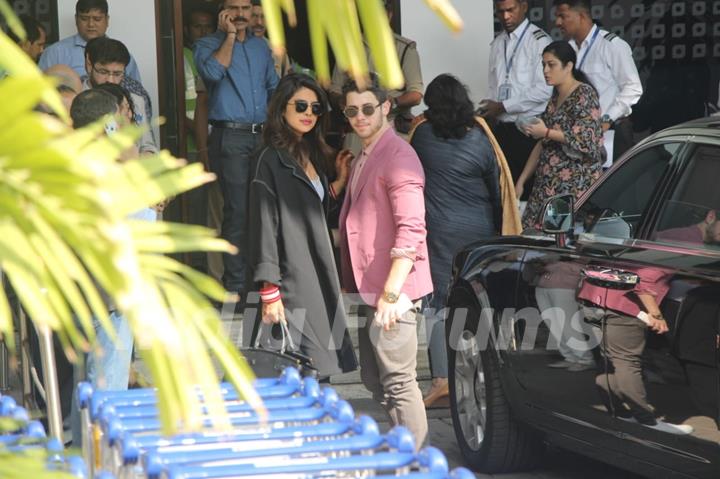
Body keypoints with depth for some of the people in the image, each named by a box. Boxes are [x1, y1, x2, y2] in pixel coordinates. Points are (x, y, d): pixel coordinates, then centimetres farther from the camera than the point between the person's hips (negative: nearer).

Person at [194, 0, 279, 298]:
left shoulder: (260, 47, 17)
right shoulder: (207, 45, 1)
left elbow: (274, 88, 22)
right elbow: (214, 71, -20)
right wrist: (230, 35, -11)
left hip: (262, 136, 5)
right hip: (230, 137, -5)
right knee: (238, 211, -9)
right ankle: (235, 283, -4)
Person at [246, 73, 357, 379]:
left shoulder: (311, 156, 15)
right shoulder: (270, 161, -10)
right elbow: (263, 227, -14)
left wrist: (341, 179, 13)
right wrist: (269, 293, -18)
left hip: (320, 279, 8)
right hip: (291, 282, -8)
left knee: (320, 376, 6)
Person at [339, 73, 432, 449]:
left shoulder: (397, 156, -14)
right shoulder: (363, 158, 18)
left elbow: (410, 230, -21)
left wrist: (391, 293, -24)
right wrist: (351, 286, 21)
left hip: (391, 290, -10)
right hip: (367, 290, 10)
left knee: (398, 383, -7)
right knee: (374, 381, 15)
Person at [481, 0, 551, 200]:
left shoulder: (539, 41, -6)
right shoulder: (498, 43, 14)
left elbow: (544, 90, -13)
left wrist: (502, 106, -12)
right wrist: (489, 110, 2)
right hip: (502, 128, 6)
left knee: (527, 188, -7)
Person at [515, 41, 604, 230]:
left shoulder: (584, 94, -6)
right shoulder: (556, 97, 17)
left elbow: (585, 138, -14)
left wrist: (547, 132, -11)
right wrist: (521, 180, 15)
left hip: (576, 182, -8)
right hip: (549, 182, 8)